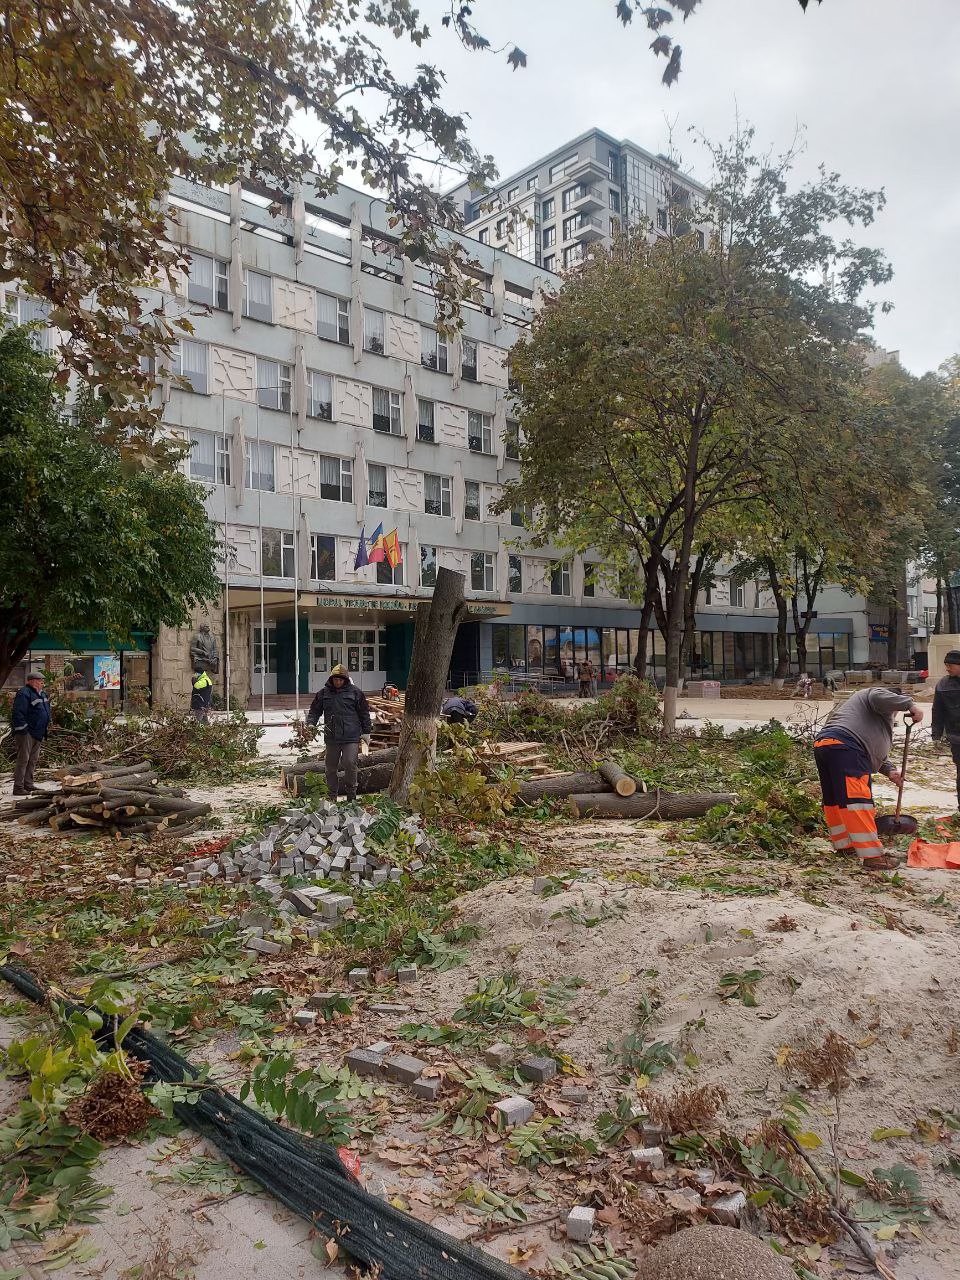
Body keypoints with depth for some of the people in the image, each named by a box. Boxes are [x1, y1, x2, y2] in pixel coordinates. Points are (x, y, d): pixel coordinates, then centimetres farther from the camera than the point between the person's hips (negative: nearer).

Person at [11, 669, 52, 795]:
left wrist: (48, 723, 18)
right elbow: (18, 713, -21)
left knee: (33, 759, 14)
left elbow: (46, 710, 28)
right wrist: (22, 730, -23)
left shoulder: (41, 694, 14)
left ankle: (28, 785, 22)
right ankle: (18, 788, -4)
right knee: (23, 759, -8)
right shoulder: (24, 694, -15)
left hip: (38, 733, 10)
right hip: (26, 733, -10)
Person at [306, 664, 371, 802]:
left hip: (351, 737, -3)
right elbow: (314, 711, 15)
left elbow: (364, 713, 7)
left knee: (350, 764, -12)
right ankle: (332, 797, 21)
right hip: (331, 738, 3)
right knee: (331, 768, 9)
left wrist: (366, 732, 5)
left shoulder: (355, 692, 3)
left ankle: (351, 795, 5)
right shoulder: (324, 693, 9)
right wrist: (311, 724, -3)